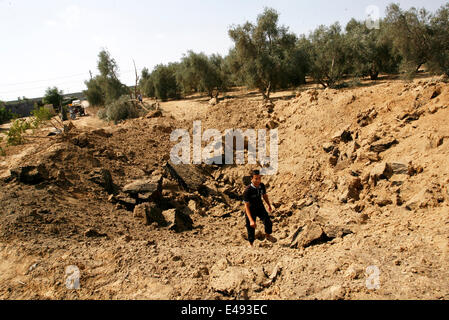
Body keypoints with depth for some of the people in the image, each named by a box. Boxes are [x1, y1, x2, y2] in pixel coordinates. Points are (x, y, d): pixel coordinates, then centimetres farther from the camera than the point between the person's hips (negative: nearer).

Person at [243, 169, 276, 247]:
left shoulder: (262, 186, -15)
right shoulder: (248, 190, -32)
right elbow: (246, 206, -29)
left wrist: (269, 205, 22)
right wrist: (251, 220, -35)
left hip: (260, 207, 4)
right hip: (251, 210, -4)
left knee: (268, 223, -9)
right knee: (251, 228, 8)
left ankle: (268, 235, 24)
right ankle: (251, 244, 34)